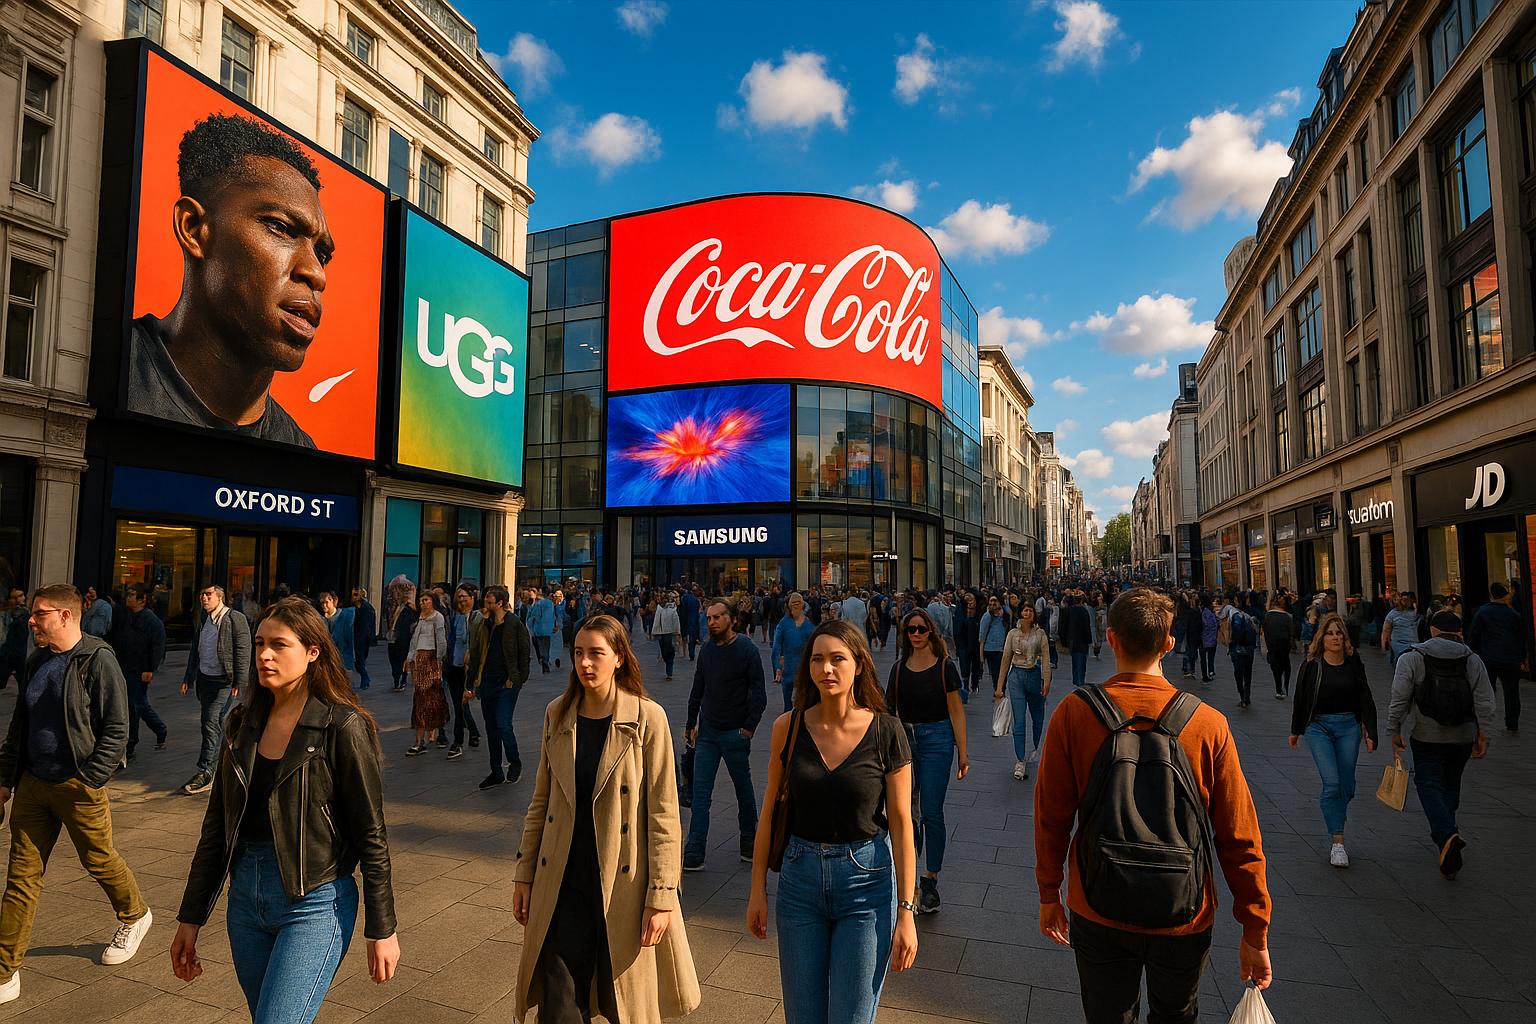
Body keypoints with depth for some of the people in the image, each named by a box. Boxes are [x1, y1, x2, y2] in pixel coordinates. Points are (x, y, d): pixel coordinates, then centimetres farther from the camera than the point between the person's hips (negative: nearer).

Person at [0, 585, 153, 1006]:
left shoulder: (98, 660, -14)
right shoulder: (36, 663, 8)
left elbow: (116, 730, -15)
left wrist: (89, 779, -18)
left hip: (79, 786, -6)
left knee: (99, 860, 11)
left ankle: (135, 915, 36)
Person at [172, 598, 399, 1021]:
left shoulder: (342, 727, -14)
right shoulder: (243, 722, 4)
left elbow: (371, 835, -11)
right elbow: (216, 826, 11)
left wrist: (382, 931, -9)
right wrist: (190, 918, 11)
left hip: (314, 905, -6)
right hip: (246, 898, 6)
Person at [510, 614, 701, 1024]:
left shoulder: (647, 718, -12)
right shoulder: (557, 714, 1)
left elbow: (663, 814, -10)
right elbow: (541, 801, 10)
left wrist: (661, 895, -11)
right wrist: (524, 874, 9)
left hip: (623, 884, -3)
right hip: (563, 883, 3)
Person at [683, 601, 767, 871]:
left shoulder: (747, 649, -11)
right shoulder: (707, 650, 5)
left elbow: (758, 694, -10)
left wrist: (749, 727, -15)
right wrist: (691, 723, 14)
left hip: (735, 734, -4)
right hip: (707, 732, 4)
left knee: (743, 788, 13)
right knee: (701, 792, 1)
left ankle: (749, 843, 31)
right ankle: (694, 855, 4)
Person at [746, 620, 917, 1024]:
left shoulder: (885, 732, -12)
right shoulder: (788, 727, -7)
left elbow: (900, 823, -7)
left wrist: (906, 912, -6)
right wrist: (757, 889, 5)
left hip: (866, 882, -2)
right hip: (800, 877, 2)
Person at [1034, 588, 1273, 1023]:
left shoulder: (1073, 714, -17)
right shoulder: (1208, 723, -15)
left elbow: (1051, 817, -10)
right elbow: (1240, 837, -9)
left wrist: (1049, 895, 5)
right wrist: (1256, 932, 4)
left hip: (1098, 913, -1)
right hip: (1185, 920, 1)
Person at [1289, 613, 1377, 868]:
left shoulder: (1354, 664, 1)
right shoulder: (1312, 665, -4)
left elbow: (1366, 700, 5)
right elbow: (1300, 698, 5)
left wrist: (1370, 733, -2)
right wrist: (1296, 730, 11)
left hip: (1349, 726, 3)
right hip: (1318, 726, -3)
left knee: (1346, 784, 8)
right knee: (1331, 782, -12)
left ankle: (1333, 818, 37)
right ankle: (1338, 842, -7)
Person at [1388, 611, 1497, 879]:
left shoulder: (1411, 658, -8)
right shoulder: (1473, 661, 1)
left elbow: (1399, 700, -9)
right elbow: (1485, 703, -1)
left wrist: (1394, 731, 1)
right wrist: (1482, 735, 8)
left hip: (1427, 738, -4)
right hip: (1463, 738, 4)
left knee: (1429, 786, 1)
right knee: (1451, 785, 20)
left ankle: (1447, 836, -19)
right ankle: (1445, 832, 29)